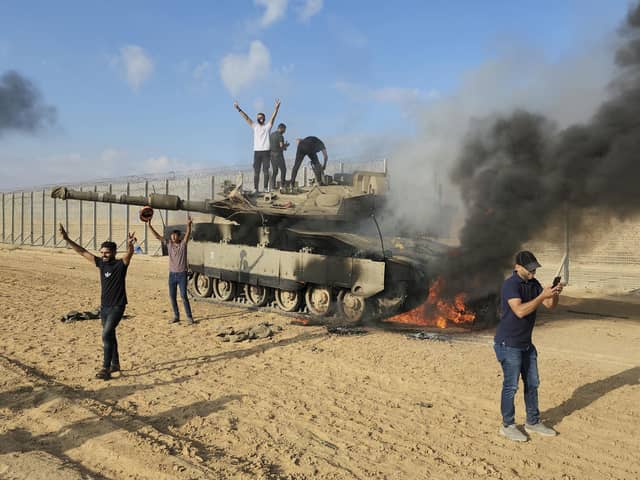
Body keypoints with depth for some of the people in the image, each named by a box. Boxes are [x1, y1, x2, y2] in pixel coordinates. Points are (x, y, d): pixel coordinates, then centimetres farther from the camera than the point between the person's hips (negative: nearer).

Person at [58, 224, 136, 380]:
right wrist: (67, 239, 0)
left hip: (117, 306, -7)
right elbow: (82, 251, 6)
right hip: (104, 306, 7)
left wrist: (130, 245, -54)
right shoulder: (101, 263, 4)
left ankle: (106, 369, -12)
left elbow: (129, 254, -32)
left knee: (106, 334, -16)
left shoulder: (121, 264, -11)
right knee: (109, 335, 15)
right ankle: (115, 364, 28)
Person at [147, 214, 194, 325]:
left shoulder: (183, 244, -6)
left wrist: (188, 225, -42)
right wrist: (149, 225, -10)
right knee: (172, 296, 8)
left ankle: (189, 317, 2)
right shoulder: (169, 244, 4)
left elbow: (188, 234, -23)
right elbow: (157, 236, 0)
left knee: (183, 296, -6)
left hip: (182, 274, -4)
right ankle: (176, 316, 21)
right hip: (172, 274, 5)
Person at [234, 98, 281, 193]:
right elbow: (246, 118, 7)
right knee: (256, 171, 1)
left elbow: (273, 117, -8)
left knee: (266, 170, 1)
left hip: (266, 151, -2)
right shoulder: (254, 126, 11)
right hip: (257, 151, 2)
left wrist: (276, 108, -23)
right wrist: (238, 109, 0)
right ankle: (255, 188, 3)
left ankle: (266, 188, 5)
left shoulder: (268, 126, 5)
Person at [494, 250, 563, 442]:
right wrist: (542, 296, -32)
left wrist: (555, 293, -15)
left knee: (532, 384, 16)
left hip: (526, 343, 8)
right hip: (508, 344, -8)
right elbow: (520, 311, -30)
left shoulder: (533, 283, 7)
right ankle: (507, 425, 15)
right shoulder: (510, 284, -19)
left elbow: (550, 305, 5)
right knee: (511, 386, 1)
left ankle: (533, 422, 31)